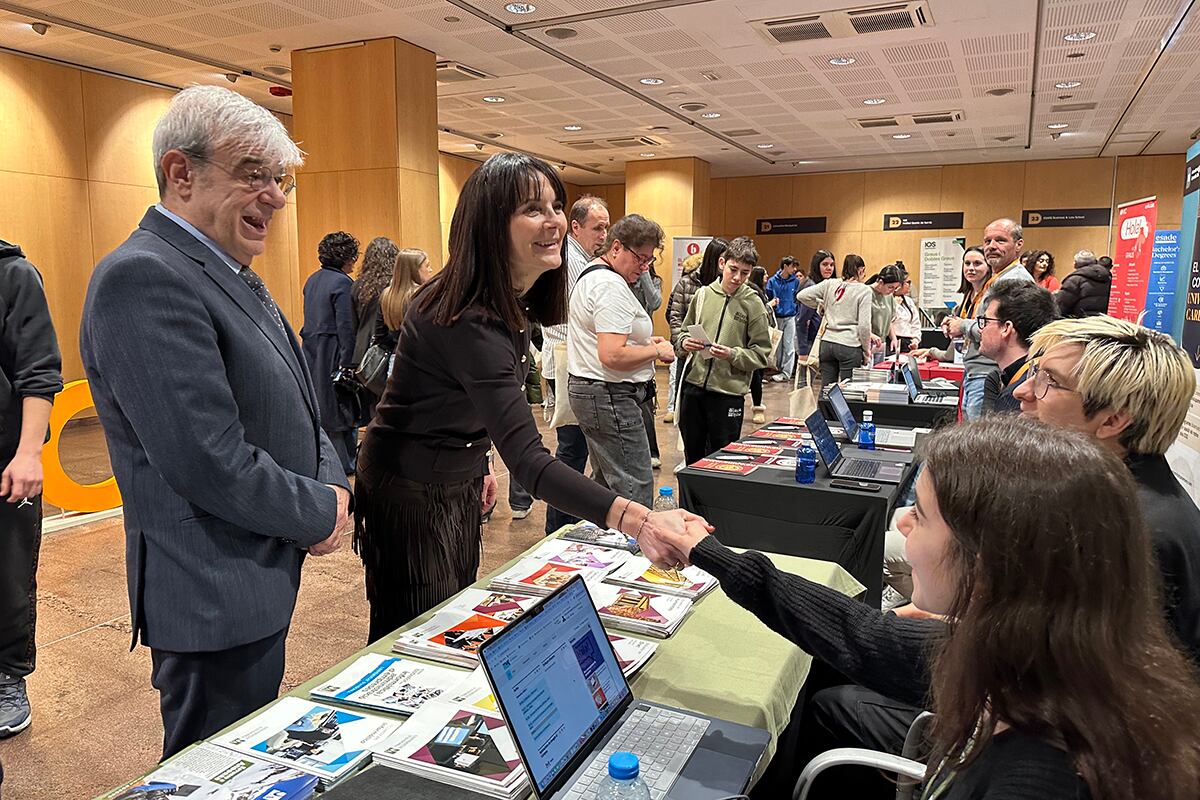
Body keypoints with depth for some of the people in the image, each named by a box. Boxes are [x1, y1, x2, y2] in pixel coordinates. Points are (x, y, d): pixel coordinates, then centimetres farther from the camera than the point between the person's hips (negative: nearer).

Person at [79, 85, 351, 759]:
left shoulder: (231, 273, 11)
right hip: (215, 598, -9)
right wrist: (318, 513, -12)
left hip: (261, 576, 10)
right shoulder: (144, 278, -21)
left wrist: (333, 482, -2)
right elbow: (210, 462, -27)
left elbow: (293, 403, 16)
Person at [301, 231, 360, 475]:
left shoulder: (312, 280, 11)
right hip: (333, 352, -8)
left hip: (311, 351, 8)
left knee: (319, 404, 17)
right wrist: (349, 362, -17)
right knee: (340, 405, 1)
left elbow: (311, 319, 15)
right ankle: (345, 463, 9)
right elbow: (346, 326, -18)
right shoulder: (342, 283, -15)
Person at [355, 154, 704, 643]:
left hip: (460, 481, 9)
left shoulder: (512, 303, -3)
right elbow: (527, 459, -42)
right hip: (410, 491, -9)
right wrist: (636, 520, -53)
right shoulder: (467, 321, -33)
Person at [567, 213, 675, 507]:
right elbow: (612, 356, -26)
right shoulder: (612, 286, -18)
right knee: (636, 488, -8)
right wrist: (657, 351, -11)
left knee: (605, 483, 19)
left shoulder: (590, 276, 17)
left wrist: (643, 341, 15)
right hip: (611, 396, -11)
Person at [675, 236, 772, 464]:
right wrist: (684, 343, -8)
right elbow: (684, 331, 14)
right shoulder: (703, 294, 4)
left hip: (729, 392, -3)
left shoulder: (753, 304, -3)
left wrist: (733, 354, -19)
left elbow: (761, 353, -4)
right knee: (692, 456, 15)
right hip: (693, 386, 3)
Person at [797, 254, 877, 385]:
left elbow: (801, 296, 5)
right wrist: (867, 351, 2)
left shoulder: (830, 284, 6)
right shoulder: (864, 290, -5)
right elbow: (864, 325, -8)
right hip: (850, 346, -5)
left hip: (827, 343, 5)